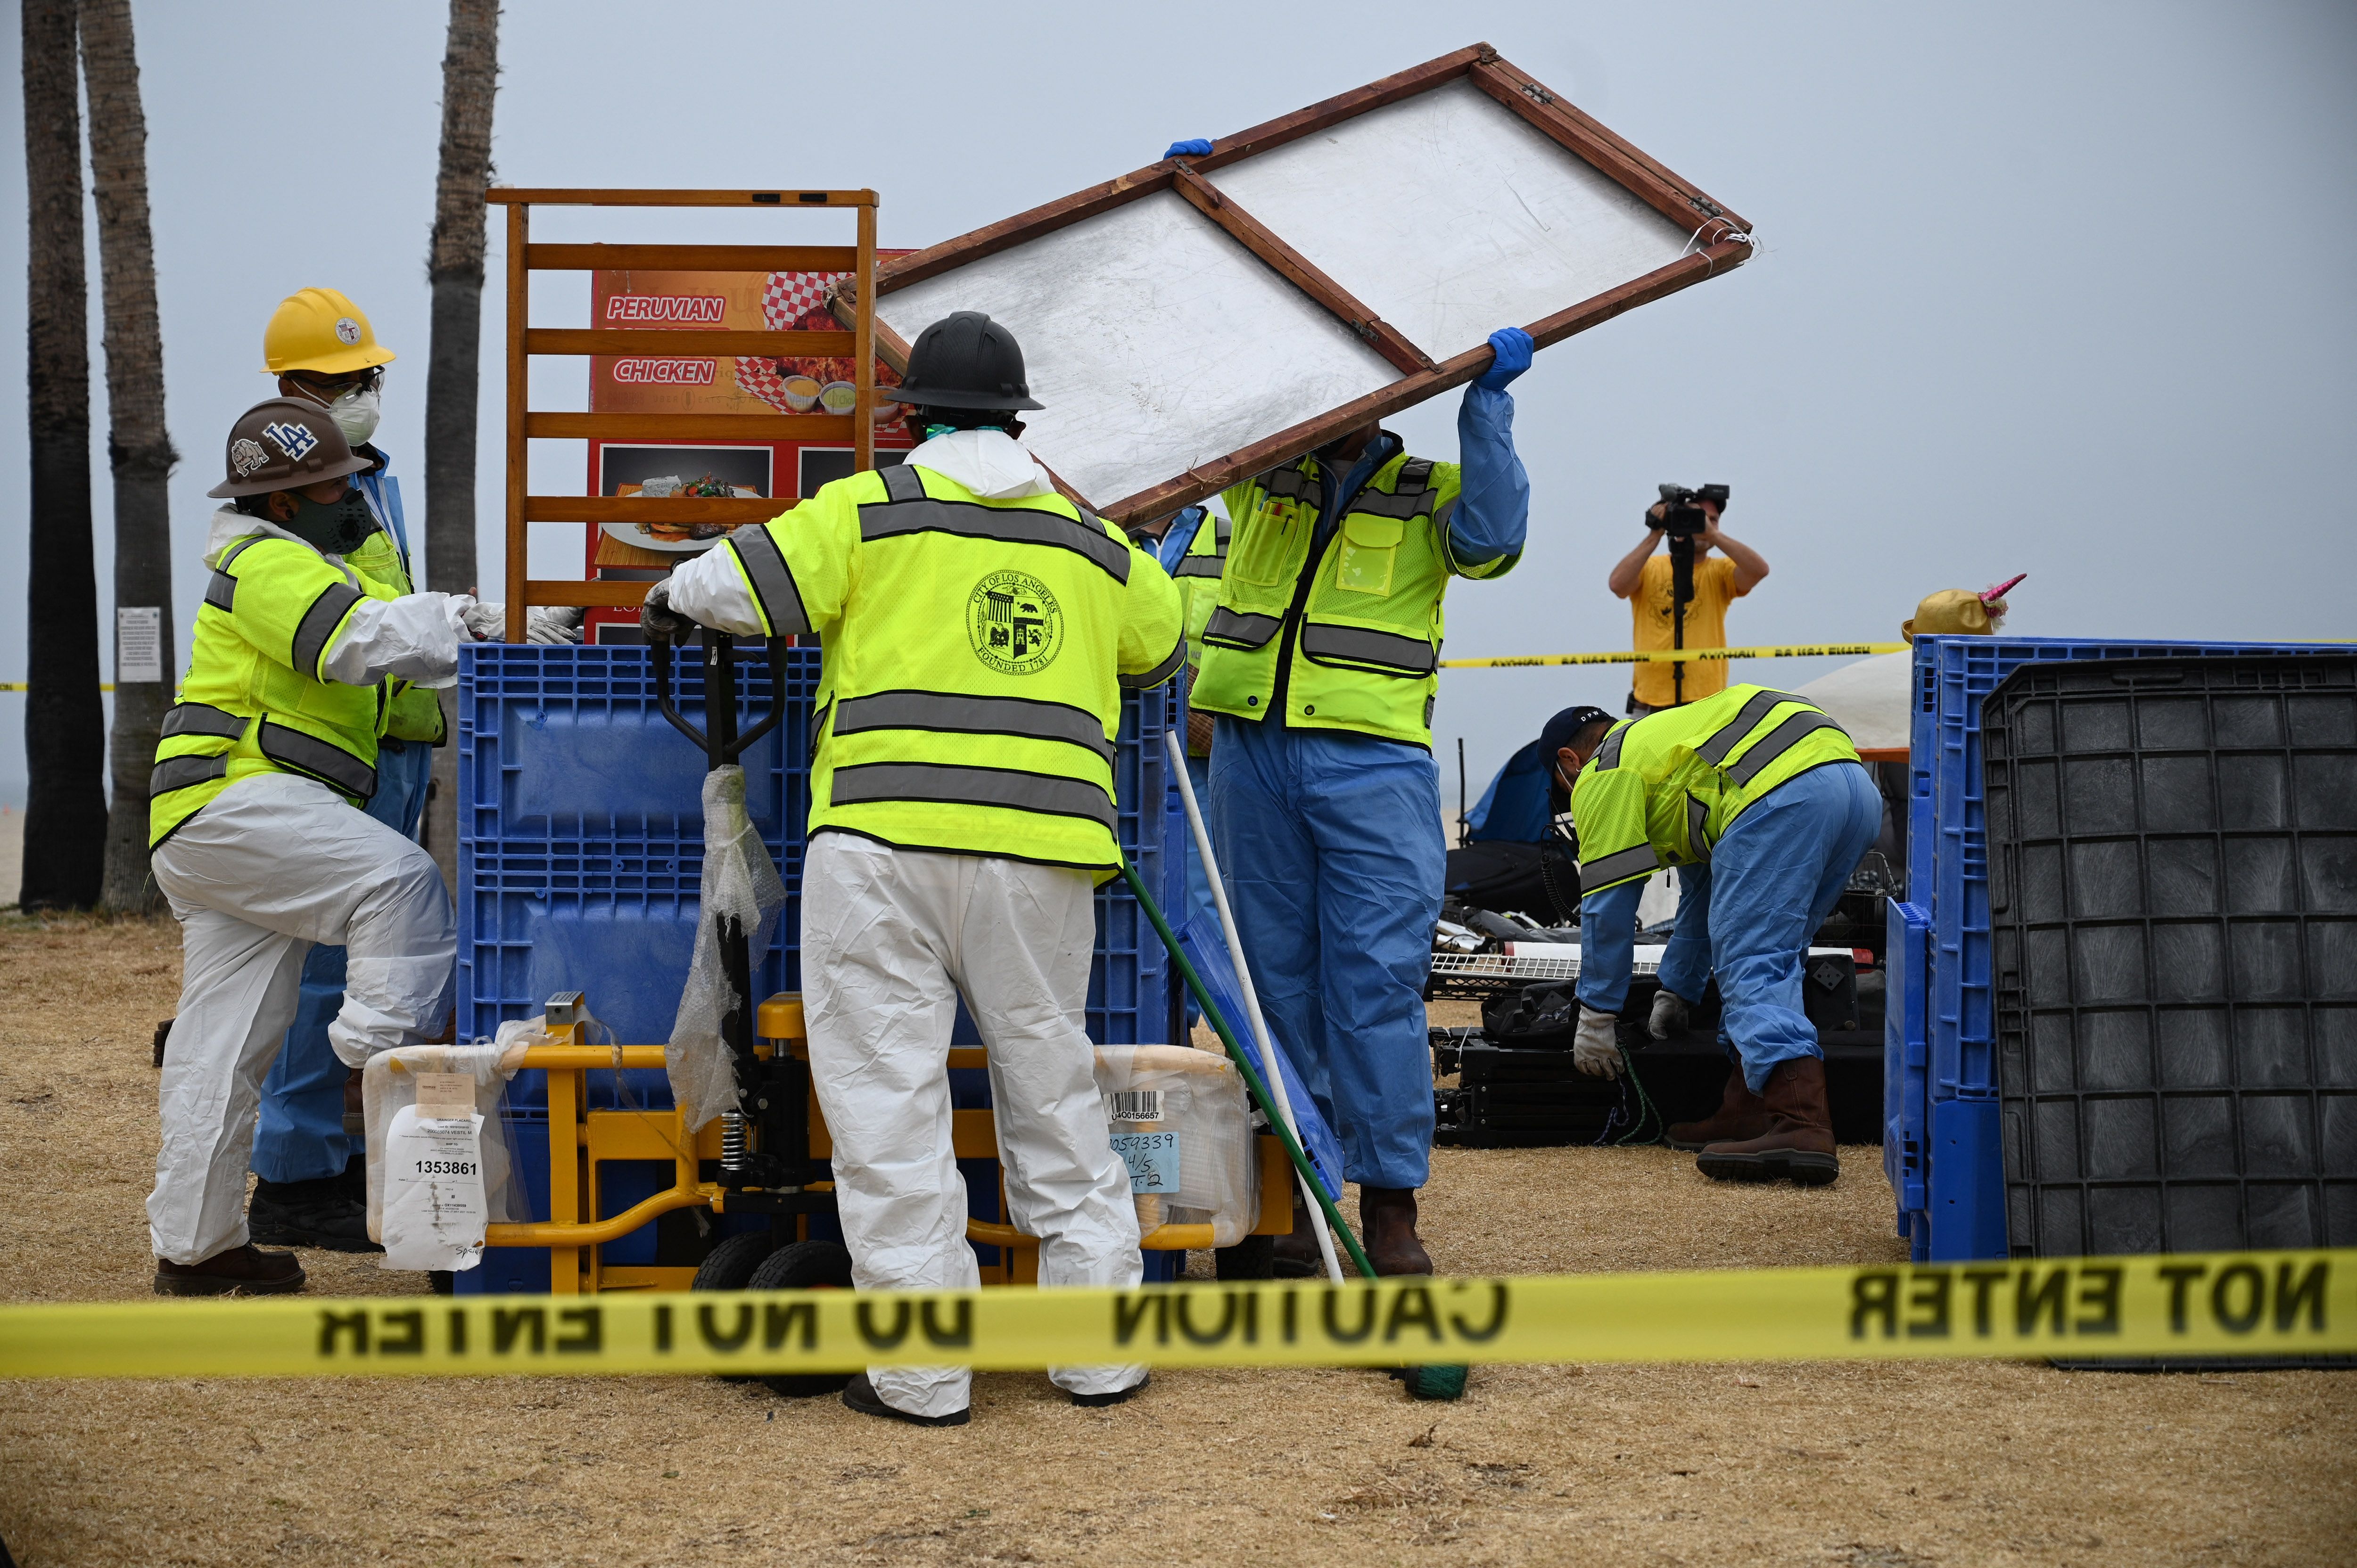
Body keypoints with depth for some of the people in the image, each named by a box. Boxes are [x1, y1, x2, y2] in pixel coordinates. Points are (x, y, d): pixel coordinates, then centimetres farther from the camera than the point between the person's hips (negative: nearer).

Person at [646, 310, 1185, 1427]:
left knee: (889, 1100, 0)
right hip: (1041, 848, 4)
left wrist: (671, 600, 24)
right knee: (1054, 1092, 14)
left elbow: (744, 587, 2)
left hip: (886, 834, -4)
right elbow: (1163, 648, 33)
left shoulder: (868, 510, 4)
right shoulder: (1094, 546, 18)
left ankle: (921, 1370, -1)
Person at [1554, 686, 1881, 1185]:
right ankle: (1750, 1112, 12)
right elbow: (1704, 889, 48)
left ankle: (1801, 1124, -26)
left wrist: (1595, 1017, 17)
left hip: (1783, 796, -9)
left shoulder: (1603, 774, 15)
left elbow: (1608, 900, 9)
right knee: (1771, 960, 18)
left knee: (1750, 965, -11)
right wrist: (1674, 994, 55)